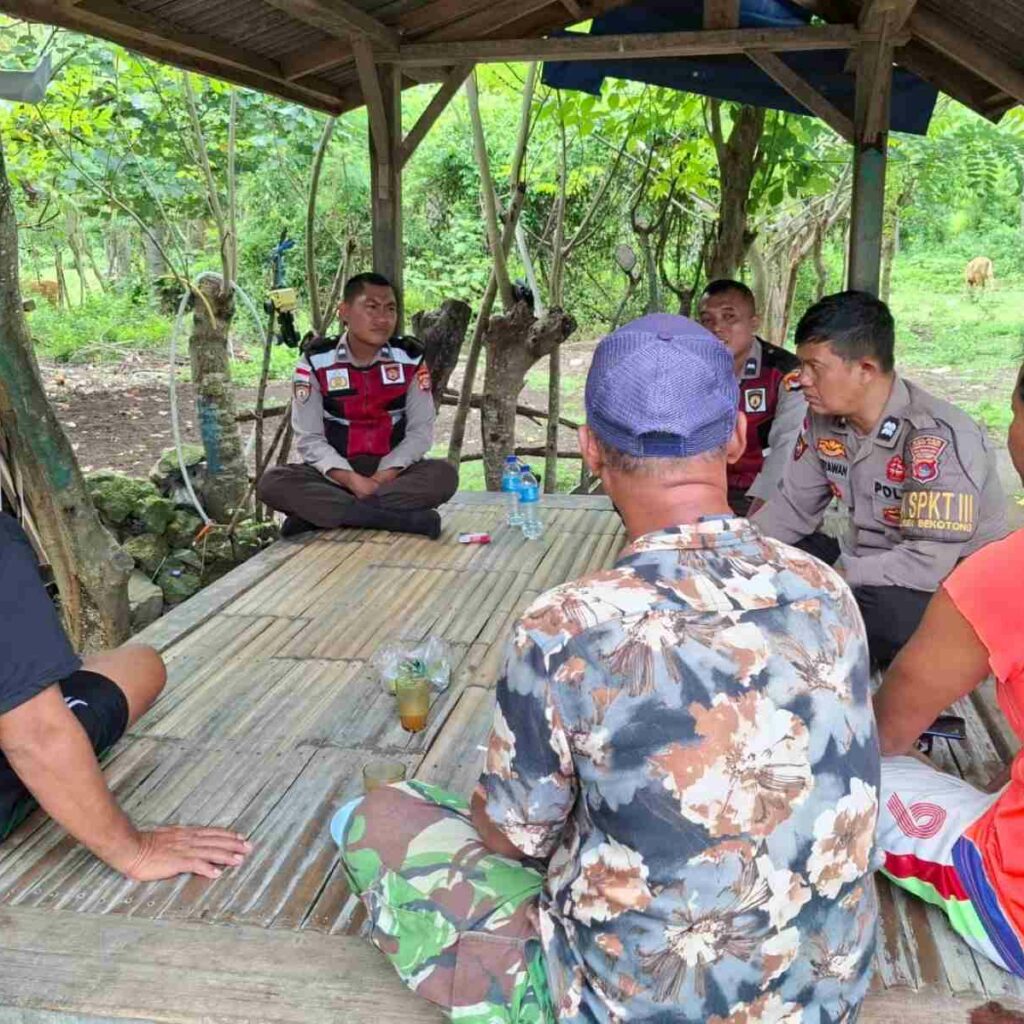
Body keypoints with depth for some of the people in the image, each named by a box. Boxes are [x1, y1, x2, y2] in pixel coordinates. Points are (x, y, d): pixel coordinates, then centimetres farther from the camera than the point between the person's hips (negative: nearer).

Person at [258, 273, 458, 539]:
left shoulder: (411, 358, -2)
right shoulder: (316, 361, -6)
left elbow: (420, 430, -3)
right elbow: (309, 439, -7)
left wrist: (383, 477, -19)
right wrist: (352, 480, -23)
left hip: (393, 472, 1)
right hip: (336, 475, -1)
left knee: (444, 475, -30)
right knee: (273, 483, -27)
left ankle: (317, 514, -28)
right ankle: (402, 517, -35)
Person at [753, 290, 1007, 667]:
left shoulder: (937, 438, -28)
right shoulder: (824, 418, -5)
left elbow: (928, 565, -32)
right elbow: (792, 508, 2)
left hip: (948, 584, -7)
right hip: (864, 568, 7)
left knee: (878, 609, -37)